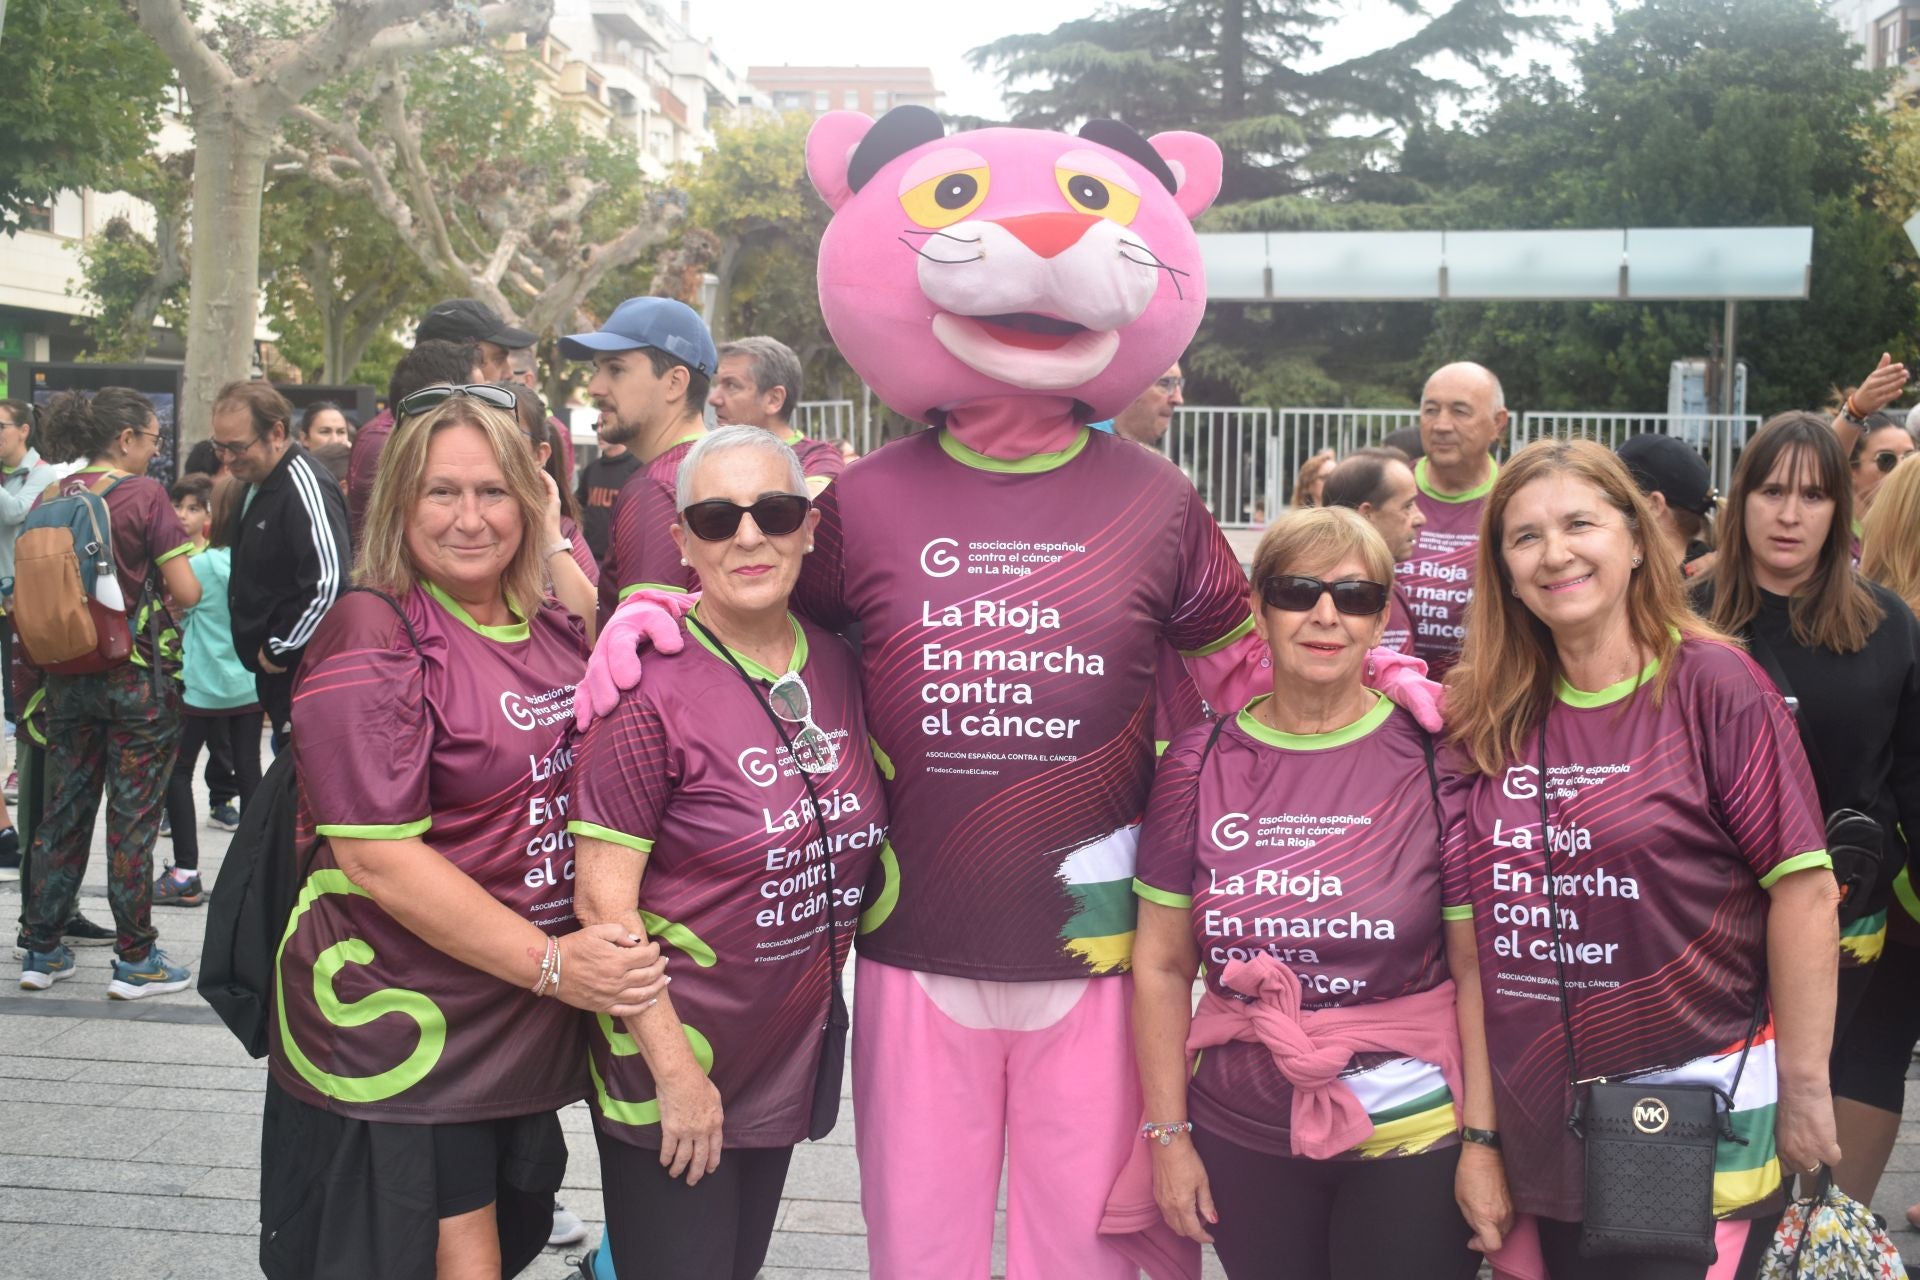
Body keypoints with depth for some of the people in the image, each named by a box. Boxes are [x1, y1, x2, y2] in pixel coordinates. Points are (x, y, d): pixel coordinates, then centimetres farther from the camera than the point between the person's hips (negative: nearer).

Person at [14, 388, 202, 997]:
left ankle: (41, 950, 21)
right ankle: (135, 960, 7)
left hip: (66, 674, 5)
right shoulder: (144, 495, -11)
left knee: (63, 811, 14)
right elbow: (187, 593, -14)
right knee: (133, 817, 2)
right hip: (135, 674, -5)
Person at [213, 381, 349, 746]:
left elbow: (328, 583, -28)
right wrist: (268, 649, 16)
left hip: (304, 668, -10)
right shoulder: (258, 483, 13)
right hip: (276, 673, 10)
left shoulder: (304, 487, -19)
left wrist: (280, 649, -18)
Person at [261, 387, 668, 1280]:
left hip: (528, 1029, 7)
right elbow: (377, 857, -20)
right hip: (401, 1031, -7)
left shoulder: (554, 630, 7)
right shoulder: (371, 636, -13)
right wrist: (549, 962, -23)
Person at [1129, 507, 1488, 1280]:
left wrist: (1484, 1140, -9)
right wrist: (1167, 1134, 1)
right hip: (1241, 1143, 2)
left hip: (1413, 1138, -2)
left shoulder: (1434, 761, -7)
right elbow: (1162, 964, 3)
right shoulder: (1198, 765, -1)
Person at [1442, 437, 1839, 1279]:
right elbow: (1468, 911, 10)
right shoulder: (1487, 711, 2)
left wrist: (1804, 1089, -10)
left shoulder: (1712, 684, -10)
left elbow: (1802, 887, -10)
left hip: (1698, 1121, -4)